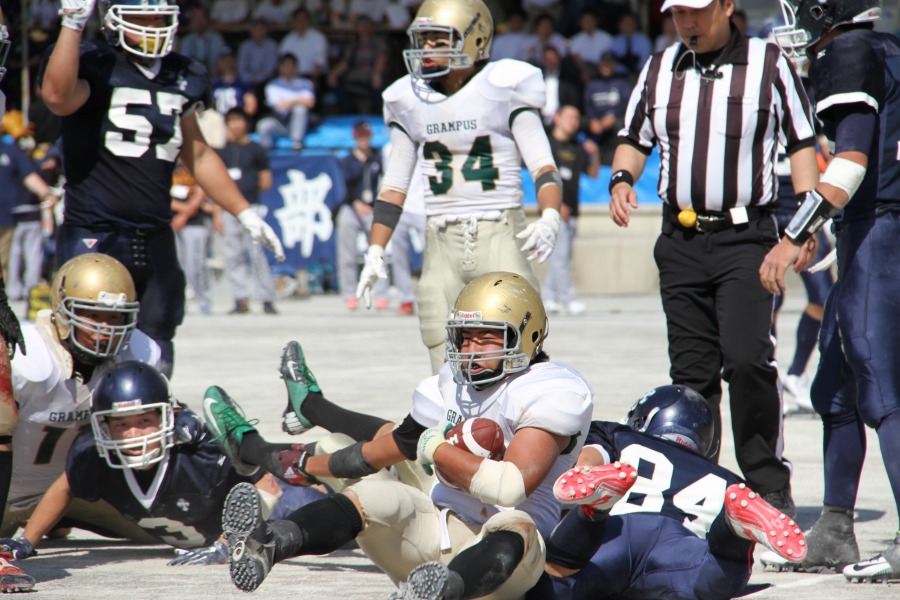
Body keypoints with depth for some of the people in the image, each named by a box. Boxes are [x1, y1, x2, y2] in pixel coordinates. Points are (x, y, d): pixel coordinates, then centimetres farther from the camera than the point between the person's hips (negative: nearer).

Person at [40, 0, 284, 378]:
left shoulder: (181, 78, 14)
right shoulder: (93, 65, -5)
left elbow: (198, 155, 25)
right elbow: (58, 97, -29)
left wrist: (245, 215, 23)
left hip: (155, 241, 6)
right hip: (94, 236, -6)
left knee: (155, 357, 10)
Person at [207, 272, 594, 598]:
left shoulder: (553, 392, -10)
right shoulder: (452, 385, 12)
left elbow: (511, 487, -23)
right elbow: (397, 445, 28)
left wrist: (435, 448, -14)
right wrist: (308, 467, 37)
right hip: (442, 531, 6)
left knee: (515, 527, -39)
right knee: (374, 497, -21)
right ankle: (265, 547, -50)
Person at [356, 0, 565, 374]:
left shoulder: (502, 89, -2)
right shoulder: (409, 101, 11)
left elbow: (542, 166, -6)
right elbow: (394, 186, 16)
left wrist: (550, 218, -25)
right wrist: (375, 252, 8)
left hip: (500, 236, -4)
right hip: (442, 244, 4)